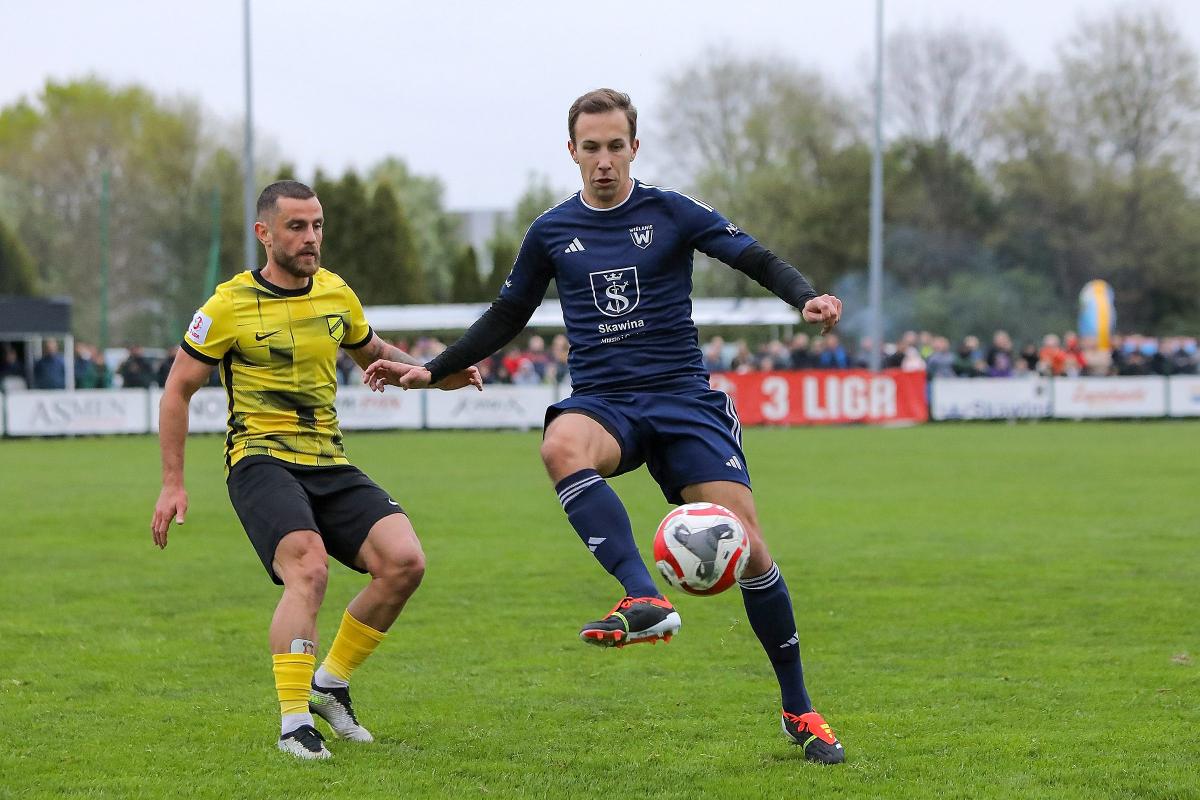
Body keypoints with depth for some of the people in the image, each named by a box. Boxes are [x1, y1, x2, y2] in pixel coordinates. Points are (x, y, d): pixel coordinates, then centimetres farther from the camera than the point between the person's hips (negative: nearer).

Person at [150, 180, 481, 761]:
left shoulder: (337, 295, 9)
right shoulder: (231, 305, -5)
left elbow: (374, 354, 29)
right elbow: (178, 389, 3)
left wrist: (435, 374, 10)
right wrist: (172, 484, -1)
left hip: (330, 464, 5)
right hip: (261, 460, -5)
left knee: (404, 562, -15)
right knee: (308, 568, -30)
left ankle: (329, 684, 5)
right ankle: (294, 723, -24)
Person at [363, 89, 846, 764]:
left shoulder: (672, 213, 3)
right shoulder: (552, 233, 10)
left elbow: (756, 259, -3)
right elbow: (507, 318, 23)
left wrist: (807, 297, -23)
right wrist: (432, 372, 19)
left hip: (683, 398, -1)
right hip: (603, 402, 1)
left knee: (748, 549, -11)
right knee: (562, 447, -38)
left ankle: (799, 710, 6)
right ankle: (645, 600, -48)